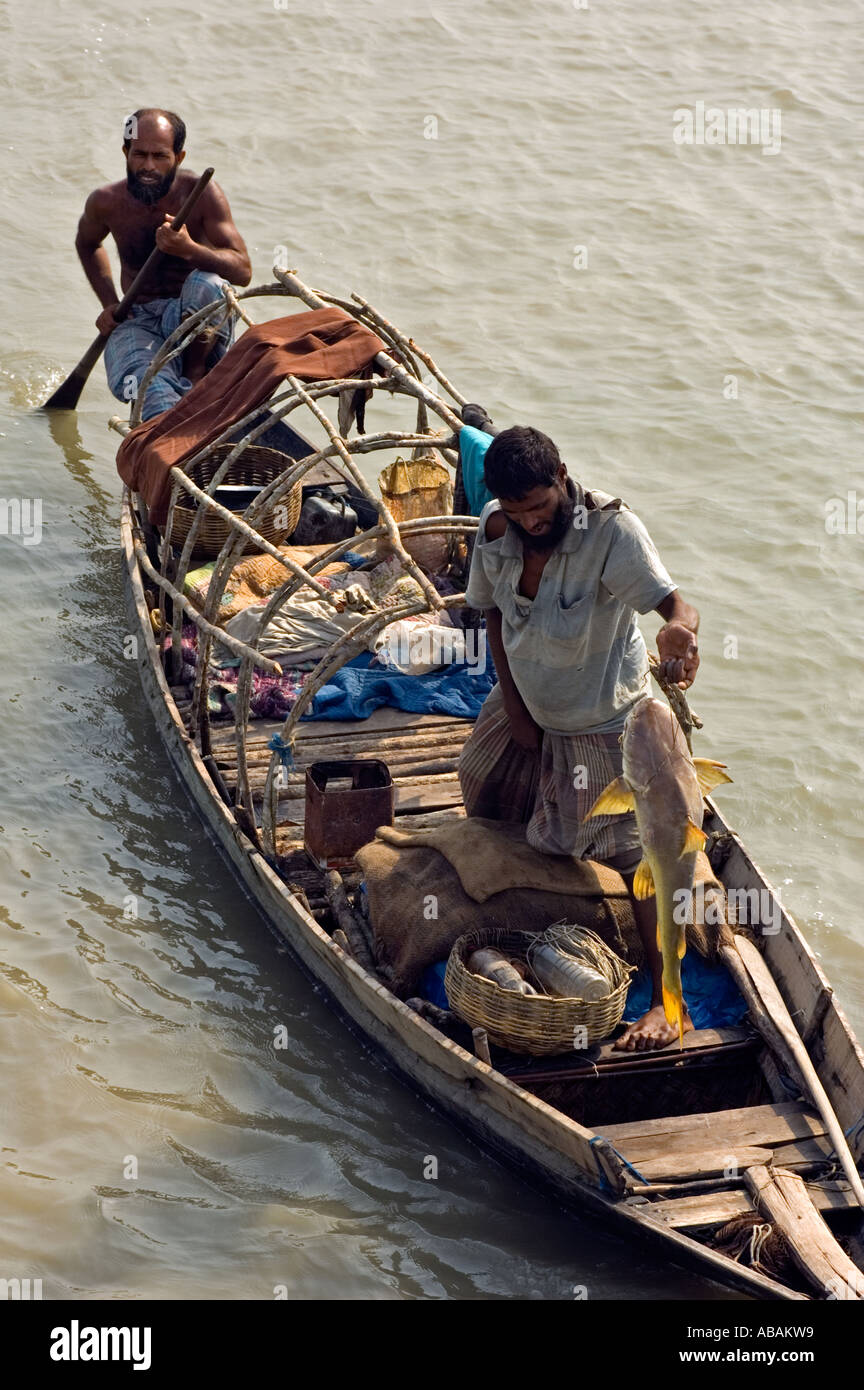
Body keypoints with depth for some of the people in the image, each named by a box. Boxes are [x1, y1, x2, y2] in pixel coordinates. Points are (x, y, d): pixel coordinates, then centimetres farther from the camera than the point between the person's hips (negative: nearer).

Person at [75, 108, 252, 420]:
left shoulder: (201, 194, -11)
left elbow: (243, 271, -18)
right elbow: (87, 244, 25)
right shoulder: (106, 203, -1)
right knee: (136, 379, -34)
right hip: (137, 321, 1)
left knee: (207, 283, -37)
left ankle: (195, 374, -13)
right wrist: (109, 304, 12)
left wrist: (189, 250, -35)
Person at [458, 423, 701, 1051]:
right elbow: (494, 610, 1)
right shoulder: (496, 528, -14)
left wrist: (680, 630, -67)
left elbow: (676, 604, -42)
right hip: (528, 702, 6)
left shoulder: (611, 528, -31)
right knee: (482, 785, 24)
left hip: (604, 718, -6)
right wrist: (512, 705, -3)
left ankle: (668, 1004, -3)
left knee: (631, 851, -6)